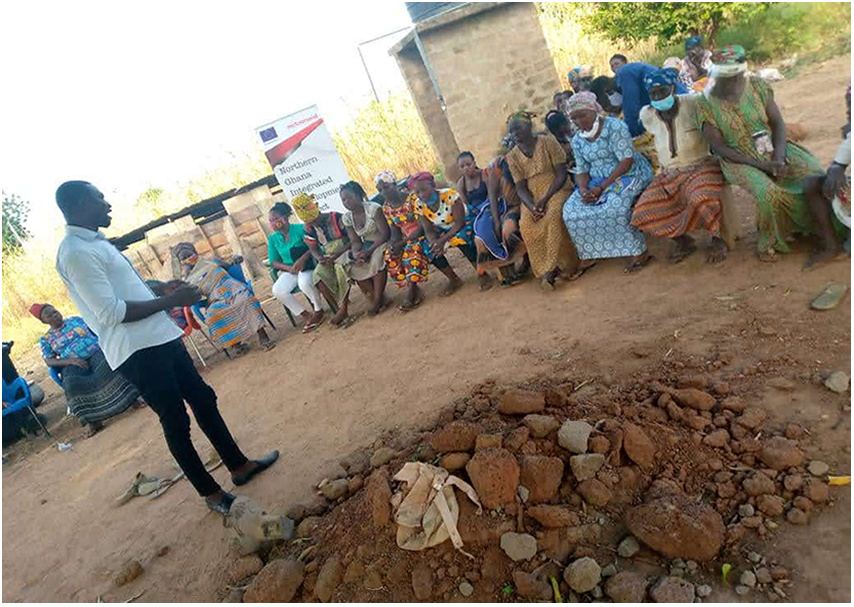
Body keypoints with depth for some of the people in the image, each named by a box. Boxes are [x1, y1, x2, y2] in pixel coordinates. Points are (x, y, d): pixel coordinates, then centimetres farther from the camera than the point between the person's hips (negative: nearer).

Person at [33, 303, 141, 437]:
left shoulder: (76, 320, 19)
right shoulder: (45, 339, 16)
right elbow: (49, 361, 6)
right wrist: (71, 361, -13)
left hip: (95, 352, 0)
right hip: (72, 365, 0)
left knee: (108, 364, -36)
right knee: (70, 384, -35)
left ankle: (131, 397, -30)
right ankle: (93, 421, -31)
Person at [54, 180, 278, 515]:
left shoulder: (95, 242, 15)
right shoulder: (76, 253, -16)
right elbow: (111, 313, -23)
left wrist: (171, 293, 17)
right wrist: (170, 301, -18)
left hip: (158, 337, 10)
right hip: (137, 352, -10)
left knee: (203, 399, 15)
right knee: (176, 420, 1)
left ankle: (239, 465, 29)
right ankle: (211, 493, 17)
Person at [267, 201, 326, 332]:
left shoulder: (300, 229, -7)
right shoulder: (272, 239, 6)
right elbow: (274, 262, 5)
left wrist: (302, 259, -29)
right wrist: (289, 268, -13)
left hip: (308, 266, -4)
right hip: (289, 270, 5)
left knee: (304, 283, -37)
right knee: (277, 290, -23)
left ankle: (319, 311, -9)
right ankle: (306, 315, -9)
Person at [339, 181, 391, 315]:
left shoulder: (373, 208, -16)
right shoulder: (347, 217, 1)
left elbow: (385, 233, -20)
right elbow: (355, 241, -1)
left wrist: (368, 251, -28)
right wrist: (356, 254, -25)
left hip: (382, 242, -6)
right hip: (366, 245, 6)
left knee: (375, 260, -34)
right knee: (354, 267, -18)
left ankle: (377, 300, -21)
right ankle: (381, 298, -8)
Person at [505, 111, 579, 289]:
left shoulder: (547, 141, -2)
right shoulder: (512, 156, 8)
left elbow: (562, 174, -6)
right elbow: (520, 187, 3)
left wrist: (545, 199, -18)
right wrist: (531, 206, -18)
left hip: (557, 191, -2)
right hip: (532, 199, 3)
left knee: (553, 215, -35)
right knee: (526, 225, -28)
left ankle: (550, 269, -28)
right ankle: (546, 271, -22)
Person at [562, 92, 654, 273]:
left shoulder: (614, 127, -12)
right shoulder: (578, 140, 8)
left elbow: (626, 160, -18)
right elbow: (581, 171, 7)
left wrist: (603, 187, -25)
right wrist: (583, 188, -17)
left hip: (628, 174, -6)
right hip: (597, 180, 6)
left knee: (614, 205, -36)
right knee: (570, 209, -15)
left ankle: (639, 251, -20)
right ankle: (589, 254, -2)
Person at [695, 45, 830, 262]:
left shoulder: (757, 86, -1)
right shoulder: (706, 104, -11)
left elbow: (777, 123, 0)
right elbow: (719, 147, -12)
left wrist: (778, 157, -17)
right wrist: (760, 165, -18)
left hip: (772, 148, 4)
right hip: (740, 161, -4)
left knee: (814, 172, -15)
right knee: (767, 193, -30)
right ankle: (769, 241, -2)